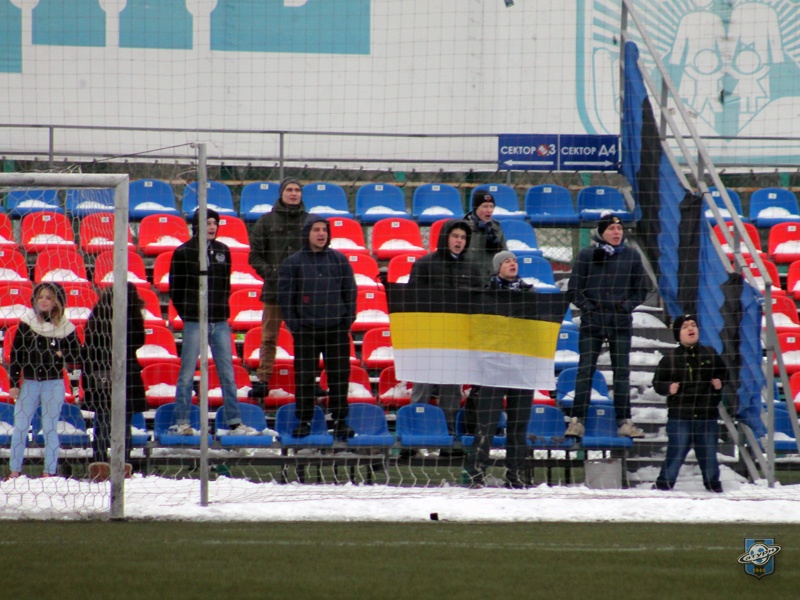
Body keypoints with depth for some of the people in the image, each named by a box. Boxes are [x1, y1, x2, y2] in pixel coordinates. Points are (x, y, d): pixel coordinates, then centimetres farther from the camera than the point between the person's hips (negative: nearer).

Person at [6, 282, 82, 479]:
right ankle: (15, 470, 7)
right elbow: (15, 354, 3)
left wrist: (60, 355, -13)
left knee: (50, 428, 3)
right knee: (19, 427, 1)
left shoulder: (65, 328, 1)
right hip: (29, 383, 1)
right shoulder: (26, 323, 2)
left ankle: (51, 471, 7)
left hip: (54, 384, -1)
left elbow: (77, 356, 6)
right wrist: (14, 383, -1)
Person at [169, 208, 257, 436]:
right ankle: (182, 423, 3)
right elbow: (175, 288, 1)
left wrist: (222, 309, 7)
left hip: (220, 322, 4)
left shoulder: (223, 251, 11)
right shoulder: (183, 253, -2)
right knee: (187, 373, -1)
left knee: (227, 373, 4)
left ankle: (234, 422, 7)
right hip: (194, 322, -4)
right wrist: (187, 313, -3)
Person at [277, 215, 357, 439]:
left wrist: (348, 320, 3)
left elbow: (350, 292, 12)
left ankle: (340, 421, 10)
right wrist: (293, 324, -5)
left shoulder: (339, 260, 8)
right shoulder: (293, 263, 3)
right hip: (306, 330, -1)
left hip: (337, 329, 1)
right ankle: (304, 420, 8)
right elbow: (285, 295, 3)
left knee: (339, 376, 2)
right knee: (304, 377, -1)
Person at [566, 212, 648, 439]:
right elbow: (574, 289, 4)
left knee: (622, 371, 2)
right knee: (585, 370, -5)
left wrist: (627, 305, -4)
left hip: (621, 322, 2)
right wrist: (587, 305, -9)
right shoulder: (586, 255, 1)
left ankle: (624, 422, 5)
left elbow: (641, 290, 11)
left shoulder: (631, 256, 6)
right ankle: (577, 420, -5)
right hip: (592, 321, -2)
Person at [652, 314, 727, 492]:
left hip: (707, 415, 2)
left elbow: (724, 373, 20)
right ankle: (664, 483, 8)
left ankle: (712, 483, 26)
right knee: (676, 452, -2)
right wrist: (668, 388, -17)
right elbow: (657, 382, 2)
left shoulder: (710, 354, 6)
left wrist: (719, 382, -1)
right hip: (679, 416, -2)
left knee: (708, 452, 10)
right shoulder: (670, 358, -2)